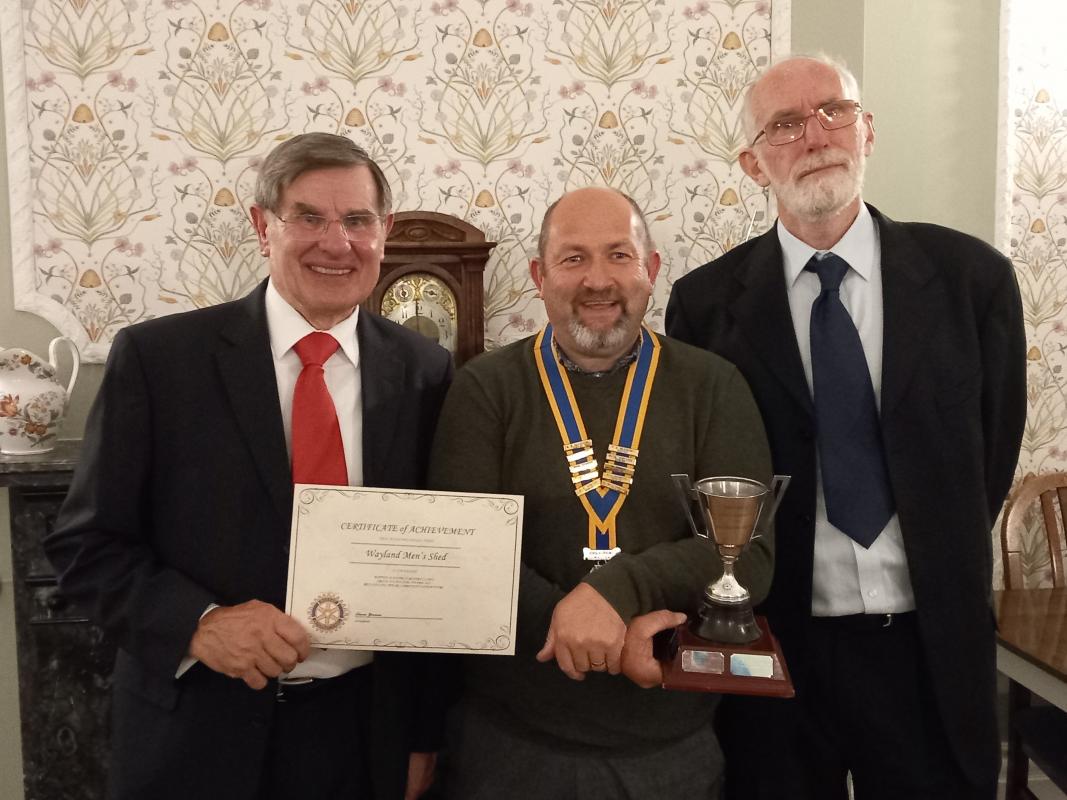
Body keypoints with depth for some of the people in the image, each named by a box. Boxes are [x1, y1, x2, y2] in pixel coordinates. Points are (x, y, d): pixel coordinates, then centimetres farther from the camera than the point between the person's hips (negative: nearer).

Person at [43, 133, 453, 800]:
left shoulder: (426, 373, -4)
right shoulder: (157, 358, -8)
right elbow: (86, 543, -3)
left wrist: (424, 732, 5)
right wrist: (197, 621, -19)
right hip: (200, 729, -1)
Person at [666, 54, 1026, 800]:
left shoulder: (973, 276, -3)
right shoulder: (706, 302, -6)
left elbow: (992, 451, 6)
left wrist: (943, 583, 7)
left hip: (933, 646, 1)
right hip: (774, 646, 0)